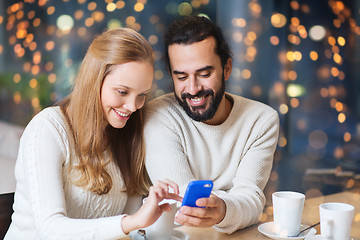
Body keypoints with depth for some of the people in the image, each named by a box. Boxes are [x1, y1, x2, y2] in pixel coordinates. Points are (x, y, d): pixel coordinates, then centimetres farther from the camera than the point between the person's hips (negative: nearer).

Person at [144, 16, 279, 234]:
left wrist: (223, 211, -36)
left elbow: (250, 197, -16)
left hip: (241, 233, 2)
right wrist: (240, 204, -29)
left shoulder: (263, 120, -5)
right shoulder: (159, 116, -11)